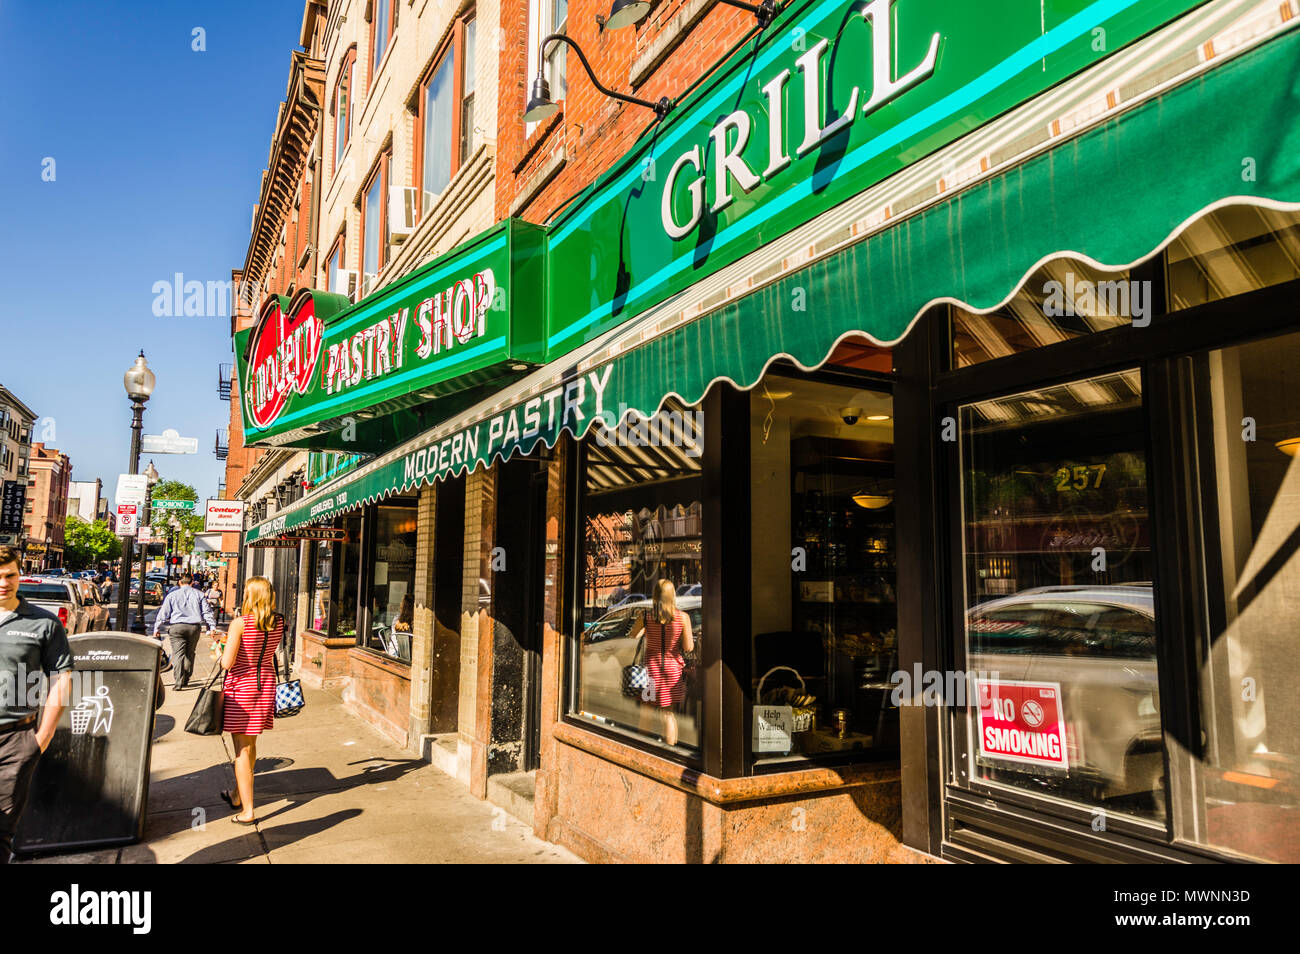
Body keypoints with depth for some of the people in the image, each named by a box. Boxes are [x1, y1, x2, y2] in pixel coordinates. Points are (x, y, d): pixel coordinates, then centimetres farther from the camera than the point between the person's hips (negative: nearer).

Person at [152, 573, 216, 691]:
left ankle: (178, 682, -12)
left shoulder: (172, 595, 7)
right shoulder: (198, 594, 9)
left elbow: (163, 613, 6)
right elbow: (207, 611, 6)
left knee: (178, 654, -4)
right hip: (194, 627, 2)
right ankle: (186, 679, 20)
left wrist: (157, 629, 11)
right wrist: (212, 626, 7)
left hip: (177, 627, -1)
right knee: (190, 654, 13)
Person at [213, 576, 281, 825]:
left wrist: (220, 649, 2)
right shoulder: (278, 623, -2)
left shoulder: (240, 624, -17)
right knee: (250, 744, 21)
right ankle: (237, 795, 39)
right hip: (266, 683, 5)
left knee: (242, 748, 3)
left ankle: (247, 811, 6)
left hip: (241, 684, -5)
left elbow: (227, 663, -19)